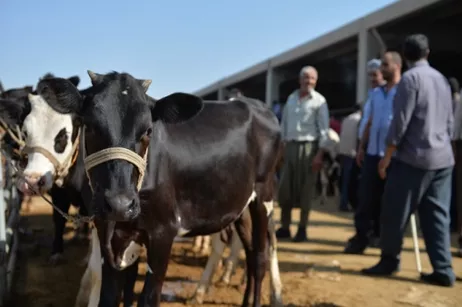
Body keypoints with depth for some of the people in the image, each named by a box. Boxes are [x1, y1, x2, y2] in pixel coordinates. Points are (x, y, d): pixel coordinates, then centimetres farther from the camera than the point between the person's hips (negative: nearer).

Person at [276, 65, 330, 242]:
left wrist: (319, 154, -14)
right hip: (290, 146, 5)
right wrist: (281, 146, 11)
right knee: (285, 189, 5)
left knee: (305, 190, 0)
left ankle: (302, 230, 10)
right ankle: (284, 228, 16)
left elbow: (324, 129, -6)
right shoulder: (291, 98, 13)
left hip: (308, 147, -5)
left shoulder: (319, 101, -2)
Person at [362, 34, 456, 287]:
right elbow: (450, 122, 15)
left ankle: (389, 260, 14)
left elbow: (400, 121, -13)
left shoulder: (410, 78, -9)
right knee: (436, 215, 7)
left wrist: (387, 156, -7)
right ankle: (443, 270, 6)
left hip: (413, 157, -7)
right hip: (443, 159, 7)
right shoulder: (442, 79, 13)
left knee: (394, 213, 4)